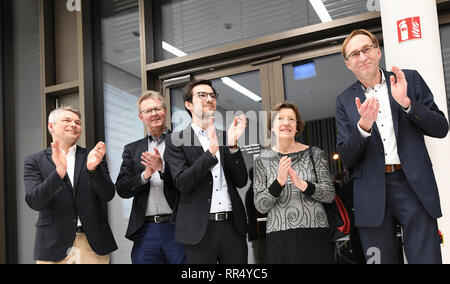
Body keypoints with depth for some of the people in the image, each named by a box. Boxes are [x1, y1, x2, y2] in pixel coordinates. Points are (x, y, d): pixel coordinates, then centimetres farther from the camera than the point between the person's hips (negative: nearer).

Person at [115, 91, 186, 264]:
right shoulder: (132, 150, 13)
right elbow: (122, 190, 5)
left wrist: (162, 168, -19)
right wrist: (145, 175, -11)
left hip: (177, 228, -2)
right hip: (145, 231, 3)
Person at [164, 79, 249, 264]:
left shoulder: (226, 137, 11)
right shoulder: (176, 141, 0)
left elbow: (241, 182, 4)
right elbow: (182, 183, -12)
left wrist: (232, 144, -10)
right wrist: (211, 151, -22)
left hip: (233, 227, 3)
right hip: (200, 230, -3)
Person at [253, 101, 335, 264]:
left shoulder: (314, 154, 4)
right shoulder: (262, 160, 5)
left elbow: (330, 195, -1)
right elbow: (260, 206, -1)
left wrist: (303, 185, -18)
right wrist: (279, 182, -18)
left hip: (315, 237, 0)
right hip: (279, 239, 0)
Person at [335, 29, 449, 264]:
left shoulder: (411, 80, 8)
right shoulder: (345, 101, 9)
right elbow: (346, 158, 3)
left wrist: (406, 102, -12)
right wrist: (363, 126, -16)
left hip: (414, 185, -1)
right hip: (372, 196, 1)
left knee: (426, 258, -2)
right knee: (380, 260, 5)